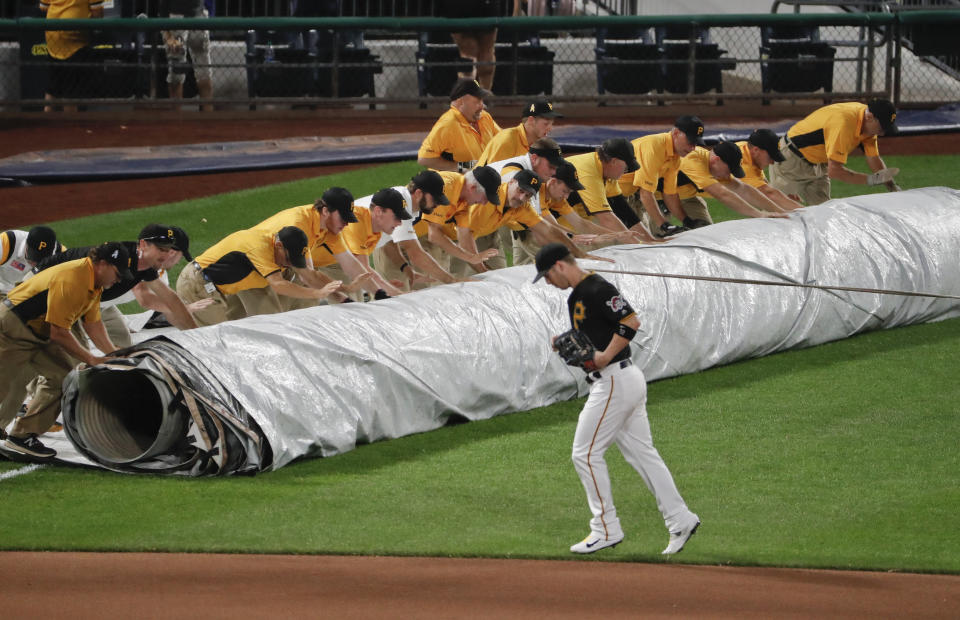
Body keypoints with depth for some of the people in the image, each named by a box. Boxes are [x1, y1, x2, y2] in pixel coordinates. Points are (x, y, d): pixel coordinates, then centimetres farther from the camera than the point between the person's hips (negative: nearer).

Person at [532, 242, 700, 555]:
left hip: (615, 380, -10)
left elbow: (631, 321, -23)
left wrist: (604, 357, -22)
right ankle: (680, 520, 9)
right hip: (626, 381, 10)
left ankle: (606, 529, 0)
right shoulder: (576, 297, 18)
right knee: (641, 453, 10)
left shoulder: (597, 289, -14)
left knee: (586, 453, -4)